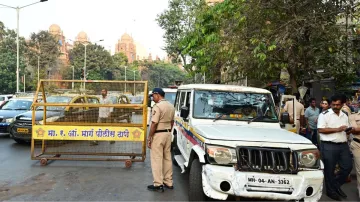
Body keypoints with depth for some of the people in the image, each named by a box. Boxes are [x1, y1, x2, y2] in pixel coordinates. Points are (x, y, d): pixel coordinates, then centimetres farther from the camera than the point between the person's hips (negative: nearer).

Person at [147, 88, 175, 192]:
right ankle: (169, 182, 22)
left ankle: (158, 184, 4)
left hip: (158, 134, -8)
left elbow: (154, 124, -20)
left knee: (156, 159, 0)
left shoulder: (157, 106, -17)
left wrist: (149, 137, -13)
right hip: (168, 133, 8)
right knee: (167, 158, 14)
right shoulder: (171, 106, 9)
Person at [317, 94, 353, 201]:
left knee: (348, 166, 9)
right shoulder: (324, 115, -7)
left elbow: (347, 130, 25)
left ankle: (336, 185, 30)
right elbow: (320, 129, -16)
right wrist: (337, 129, -16)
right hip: (329, 146, -6)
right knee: (329, 170, 4)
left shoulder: (344, 116, 14)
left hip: (343, 145, 6)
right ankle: (331, 191, 20)